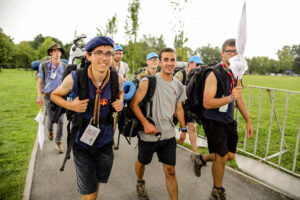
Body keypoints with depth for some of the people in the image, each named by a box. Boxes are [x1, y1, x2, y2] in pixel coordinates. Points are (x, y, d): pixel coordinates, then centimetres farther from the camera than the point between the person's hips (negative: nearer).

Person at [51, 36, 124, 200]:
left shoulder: (116, 79, -11)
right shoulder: (74, 78, -18)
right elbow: (55, 95, 1)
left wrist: (121, 102, -8)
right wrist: (70, 105, -19)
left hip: (105, 140, 3)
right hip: (82, 140, -3)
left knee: (98, 182, 26)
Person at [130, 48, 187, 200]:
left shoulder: (178, 86, 4)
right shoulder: (148, 82, -14)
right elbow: (134, 104, -14)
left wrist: (183, 129, 14)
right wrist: (145, 123, -22)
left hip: (168, 135, 3)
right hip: (148, 135, -3)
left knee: (170, 171, 5)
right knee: (142, 162, 22)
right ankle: (140, 183, 53)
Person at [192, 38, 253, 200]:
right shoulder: (214, 74, -18)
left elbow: (239, 98, 16)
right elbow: (207, 103, -24)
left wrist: (248, 120, 16)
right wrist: (230, 98, -32)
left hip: (229, 121, 8)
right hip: (214, 121, -8)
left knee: (230, 155, 14)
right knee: (221, 158, 3)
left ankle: (202, 159, 39)